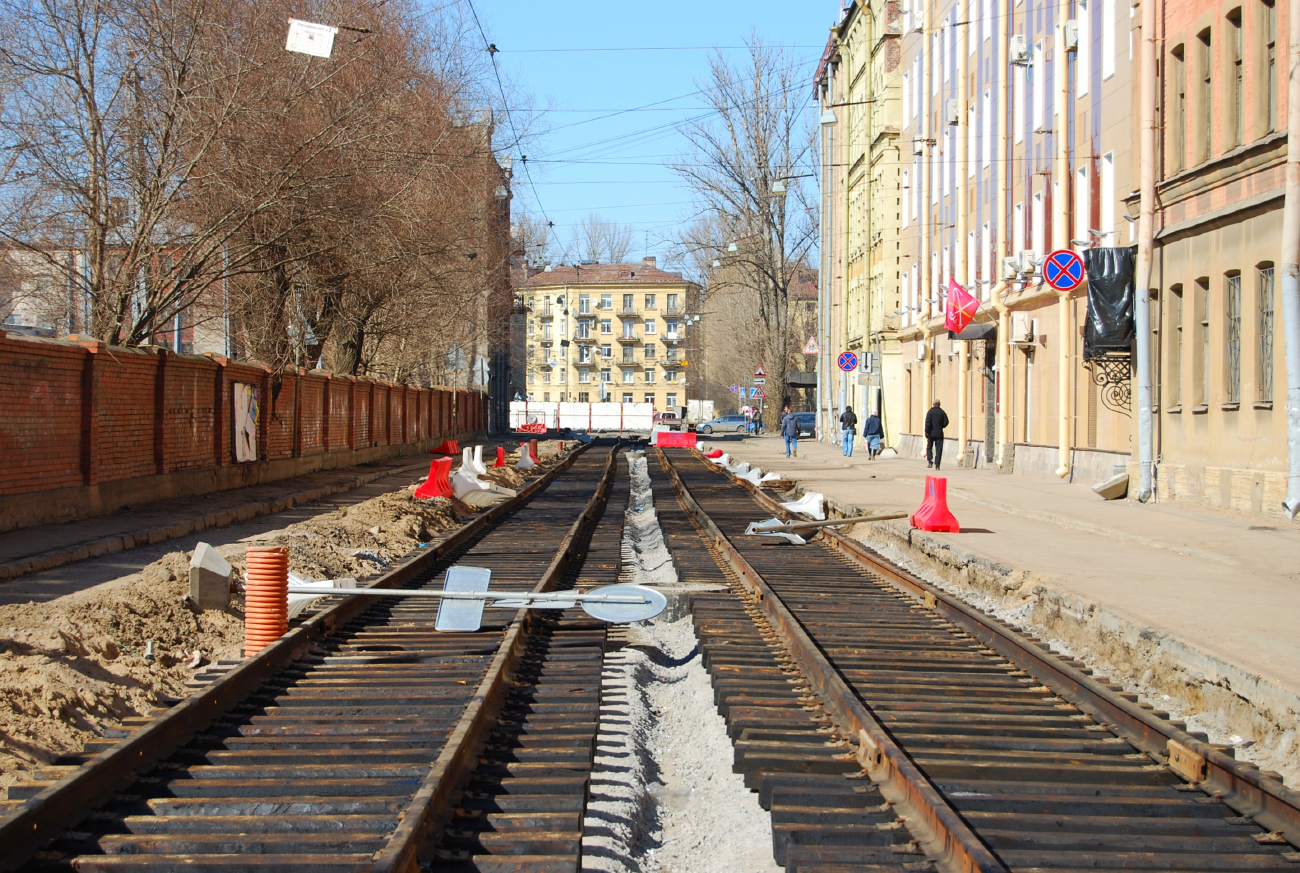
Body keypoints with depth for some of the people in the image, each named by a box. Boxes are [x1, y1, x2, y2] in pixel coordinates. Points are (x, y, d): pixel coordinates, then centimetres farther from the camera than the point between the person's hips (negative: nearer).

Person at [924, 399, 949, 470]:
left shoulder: (930, 412, -4)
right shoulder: (942, 412, 2)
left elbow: (928, 423, -12)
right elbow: (946, 422, -3)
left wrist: (927, 433, -10)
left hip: (931, 433, -1)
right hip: (939, 434, 1)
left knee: (929, 448, 13)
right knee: (938, 449, 2)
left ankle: (929, 461, -4)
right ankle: (937, 464, -4)